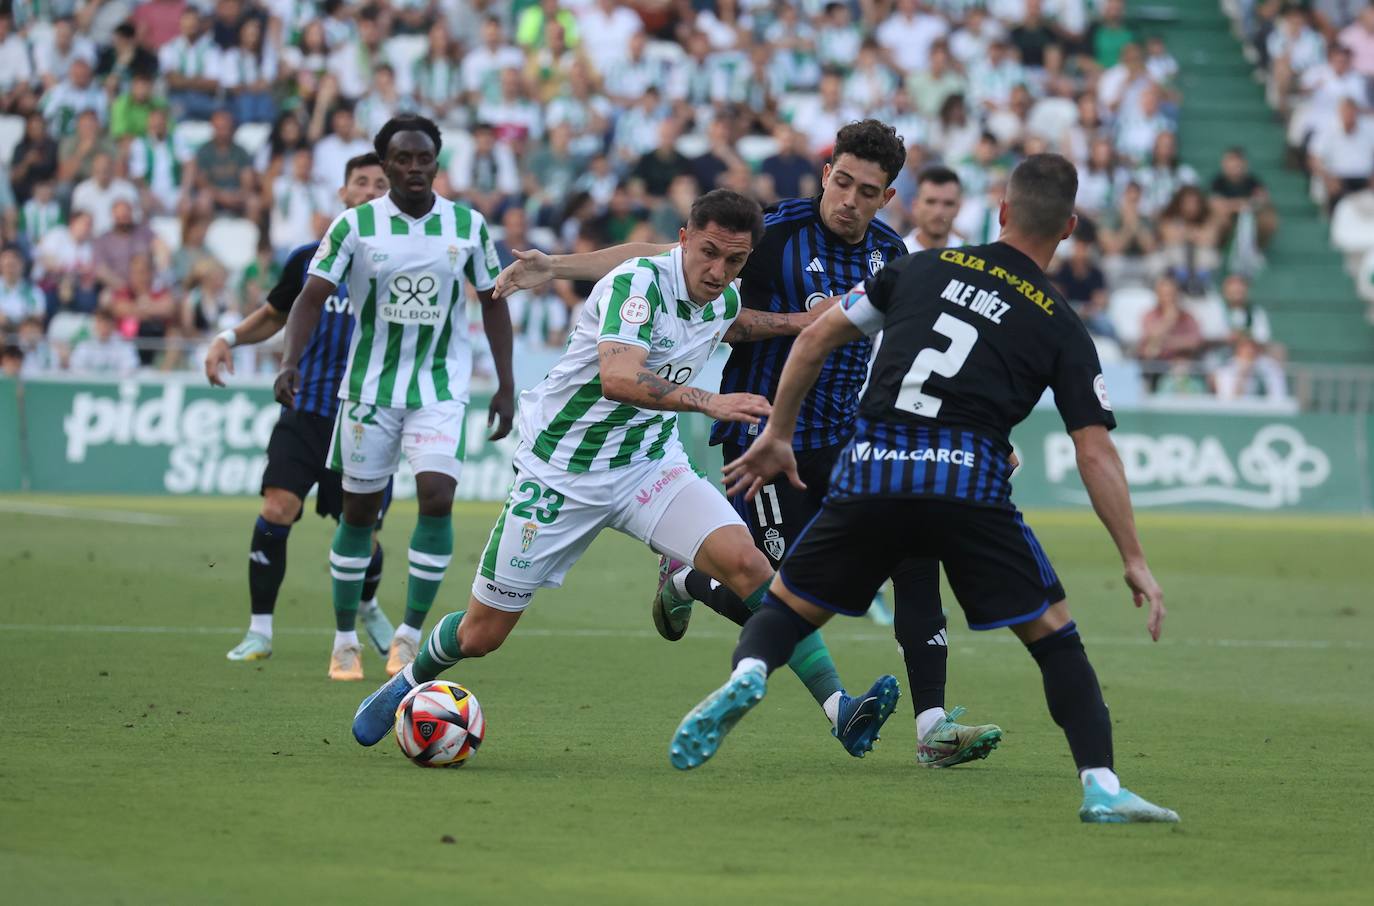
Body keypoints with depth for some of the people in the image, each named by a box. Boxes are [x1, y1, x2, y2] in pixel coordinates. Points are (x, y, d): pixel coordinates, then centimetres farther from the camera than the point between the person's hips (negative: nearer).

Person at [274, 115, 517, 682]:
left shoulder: (468, 226, -1)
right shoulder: (356, 225, -7)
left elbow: (493, 302, 9)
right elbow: (313, 295, -11)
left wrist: (506, 387, 5)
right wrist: (290, 361, -28)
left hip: (441, 389, 0)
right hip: (370, 388, 0)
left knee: (437, 496, -17)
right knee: (359, 510, 5)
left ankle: (410, 635, -7)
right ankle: (345, 641, 18)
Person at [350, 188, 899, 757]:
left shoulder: (724, 299, 0)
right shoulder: (639, 283, -24)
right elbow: (617, 377, -42)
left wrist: (800, 321, 15)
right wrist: (708, 403, -51)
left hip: (650, 466, 5)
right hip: (559, 470, -5)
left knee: (745, 562, -21)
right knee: (482, 633, 5)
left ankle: (839, 711, -26)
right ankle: (413, 680, 39)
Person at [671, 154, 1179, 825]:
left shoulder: (924, 267, 18)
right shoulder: (1061, 328, 11)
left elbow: (816, 339, 19)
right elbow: (1095, 452, 5)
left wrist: (777, 436, 30)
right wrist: (1134, 560, 9)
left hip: (869, 475, 2)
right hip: (969, 483, -2)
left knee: (786, 608, 19)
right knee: (1054, 636, 11)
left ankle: (748, 672, -14)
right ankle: (1101, 788, -2)